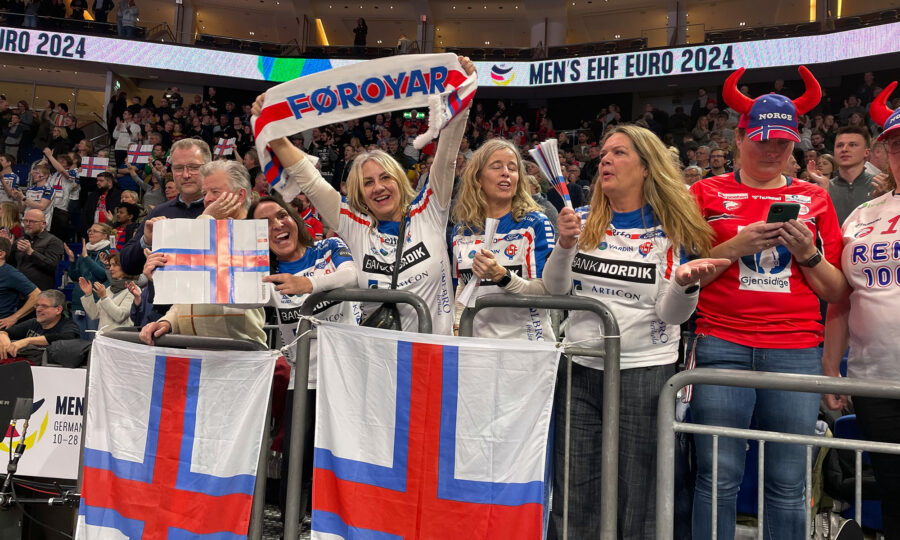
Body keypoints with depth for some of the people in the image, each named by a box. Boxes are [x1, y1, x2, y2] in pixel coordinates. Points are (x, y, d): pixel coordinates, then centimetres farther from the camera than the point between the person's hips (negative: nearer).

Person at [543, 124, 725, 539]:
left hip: (644, 370, -3)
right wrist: (564, 246, -13)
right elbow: (555, 290, 3)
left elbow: (671, 314, -6)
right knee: (573, 500, 9)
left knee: (636, 499, 7)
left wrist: (685, 283, -26)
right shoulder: (583, 220, 8)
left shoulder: (671, 229, -1)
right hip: (580, 368, 3)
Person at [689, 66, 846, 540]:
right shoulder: (708, 194, 8)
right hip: (721, 346, -2)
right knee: (719, 476, 0)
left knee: (788, 483, 4)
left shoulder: (814, 199, 14)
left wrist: (807, 252, -5)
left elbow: (836, 293, 13)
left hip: (796, 350, 2)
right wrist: (736, 246, -9)